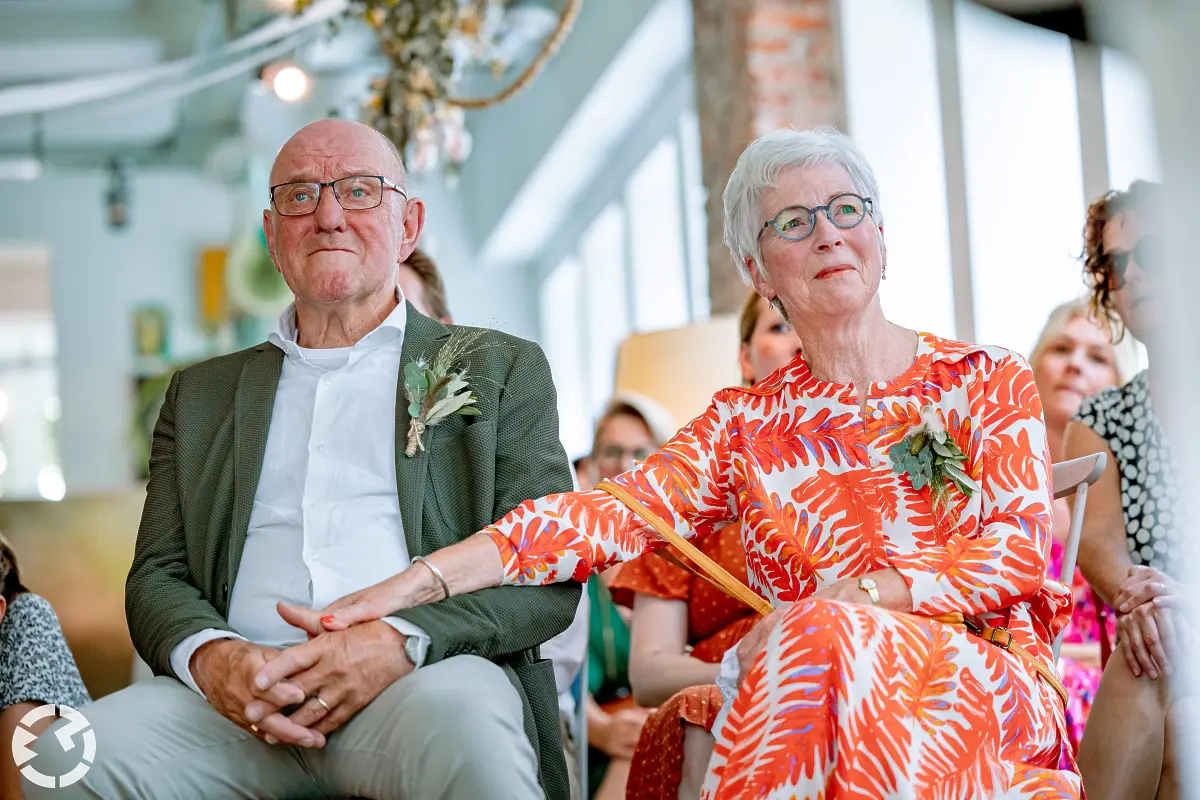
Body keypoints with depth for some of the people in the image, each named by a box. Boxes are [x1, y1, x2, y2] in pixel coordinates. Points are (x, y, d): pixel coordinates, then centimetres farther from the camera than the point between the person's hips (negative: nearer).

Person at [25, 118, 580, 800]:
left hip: (430, 678, -3)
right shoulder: (201, 396, 27)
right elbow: (158, 576, 20)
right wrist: (209, 656, -6)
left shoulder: (500, 370, 18)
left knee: (462, 727, -39)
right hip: (242, 696, 4)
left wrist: (401, 640, -12)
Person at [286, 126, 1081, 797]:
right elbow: (614, 514, -3)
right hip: (828, 690, 2)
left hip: (991, 688, -2)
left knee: (818, 639, -34)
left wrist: (842, 600, -17)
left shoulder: (988, 382, 9)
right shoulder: (746, 425, 13)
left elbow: (1016, 550, -2)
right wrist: (411, 586, -18)